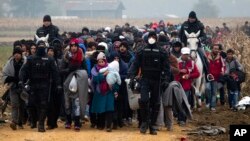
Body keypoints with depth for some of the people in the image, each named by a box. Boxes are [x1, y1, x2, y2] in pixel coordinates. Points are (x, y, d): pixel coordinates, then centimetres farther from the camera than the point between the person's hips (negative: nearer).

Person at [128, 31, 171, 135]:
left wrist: (166, 80, -9)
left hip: (157, 81, 1)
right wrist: (131, 77, -7)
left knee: (155, 103, 4)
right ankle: (144, 122, 1)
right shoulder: (141, 51, 5)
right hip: (145, 80, -1)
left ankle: (152, 126, 12)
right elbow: (135, 65, 5)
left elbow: (166, 67, 2)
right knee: (144, 100, -16)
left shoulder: (162, 52, 4)